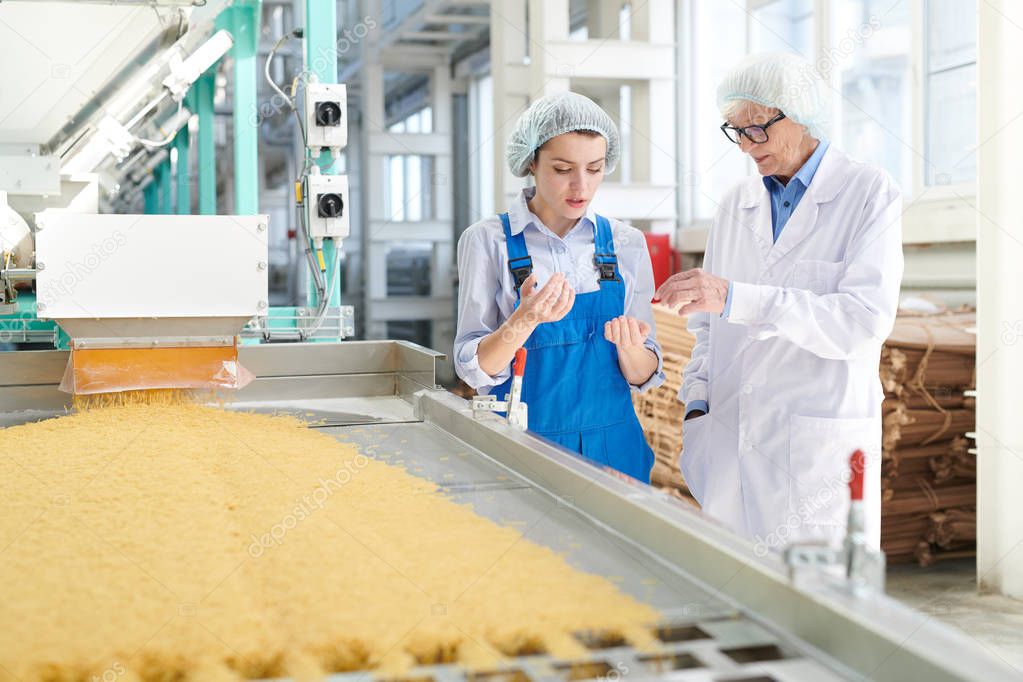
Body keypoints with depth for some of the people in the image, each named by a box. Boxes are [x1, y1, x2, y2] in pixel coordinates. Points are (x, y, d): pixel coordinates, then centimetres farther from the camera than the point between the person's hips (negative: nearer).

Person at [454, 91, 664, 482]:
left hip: (613, 445, 3)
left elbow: (644, 376, 2)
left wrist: (628, 346, -20)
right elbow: (476, 370, -10)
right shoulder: (488, 241, -7)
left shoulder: (626, 244, 2)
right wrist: (525, 320, -28)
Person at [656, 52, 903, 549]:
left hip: (820, 449, -4)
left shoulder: (870, 194, -3)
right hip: (731, 443, 4)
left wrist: (736, 298, -24)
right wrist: (697, 405, 4)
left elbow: (866, 318, -17)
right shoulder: (736, 205, 13)